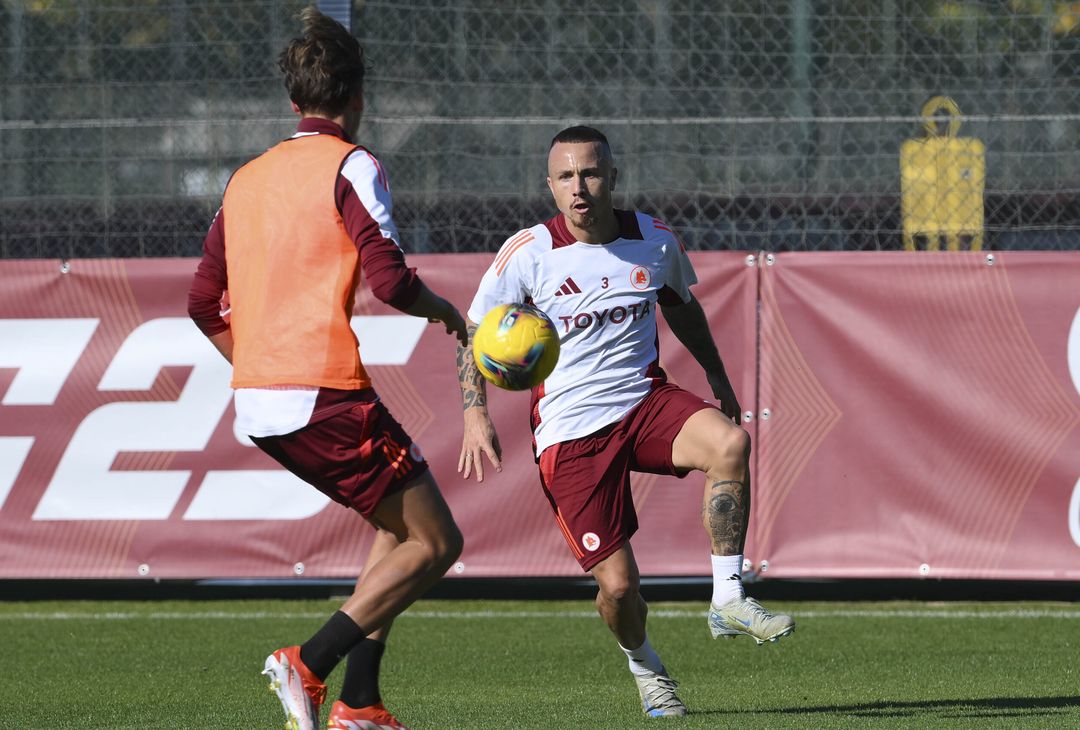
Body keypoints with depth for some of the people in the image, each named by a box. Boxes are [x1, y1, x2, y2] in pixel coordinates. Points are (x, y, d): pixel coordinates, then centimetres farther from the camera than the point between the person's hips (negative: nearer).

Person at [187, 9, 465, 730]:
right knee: (436, 541, -1)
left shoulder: (247, 178, 16)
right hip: (327, 396, -8)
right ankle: (309, 665, -15)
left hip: (257, 402, 8)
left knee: (400, 520, 22)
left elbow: (205, 305, 19)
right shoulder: (350, 166, -5)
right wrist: (444, 311, 4)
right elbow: (388, 277, -16)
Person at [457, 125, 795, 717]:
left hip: (646, 401, 3)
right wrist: (476, 417, -9)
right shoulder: (528, 254, -9)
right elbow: (475, 335, 1)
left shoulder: (654, 240, 0)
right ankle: (643, 665, 26)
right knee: (618, 584, -9)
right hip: (569, 433, -3)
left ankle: (728, 601, -19)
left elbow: (680, 303, 22)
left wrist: (717, 376, 23)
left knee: (730, 442, -30)